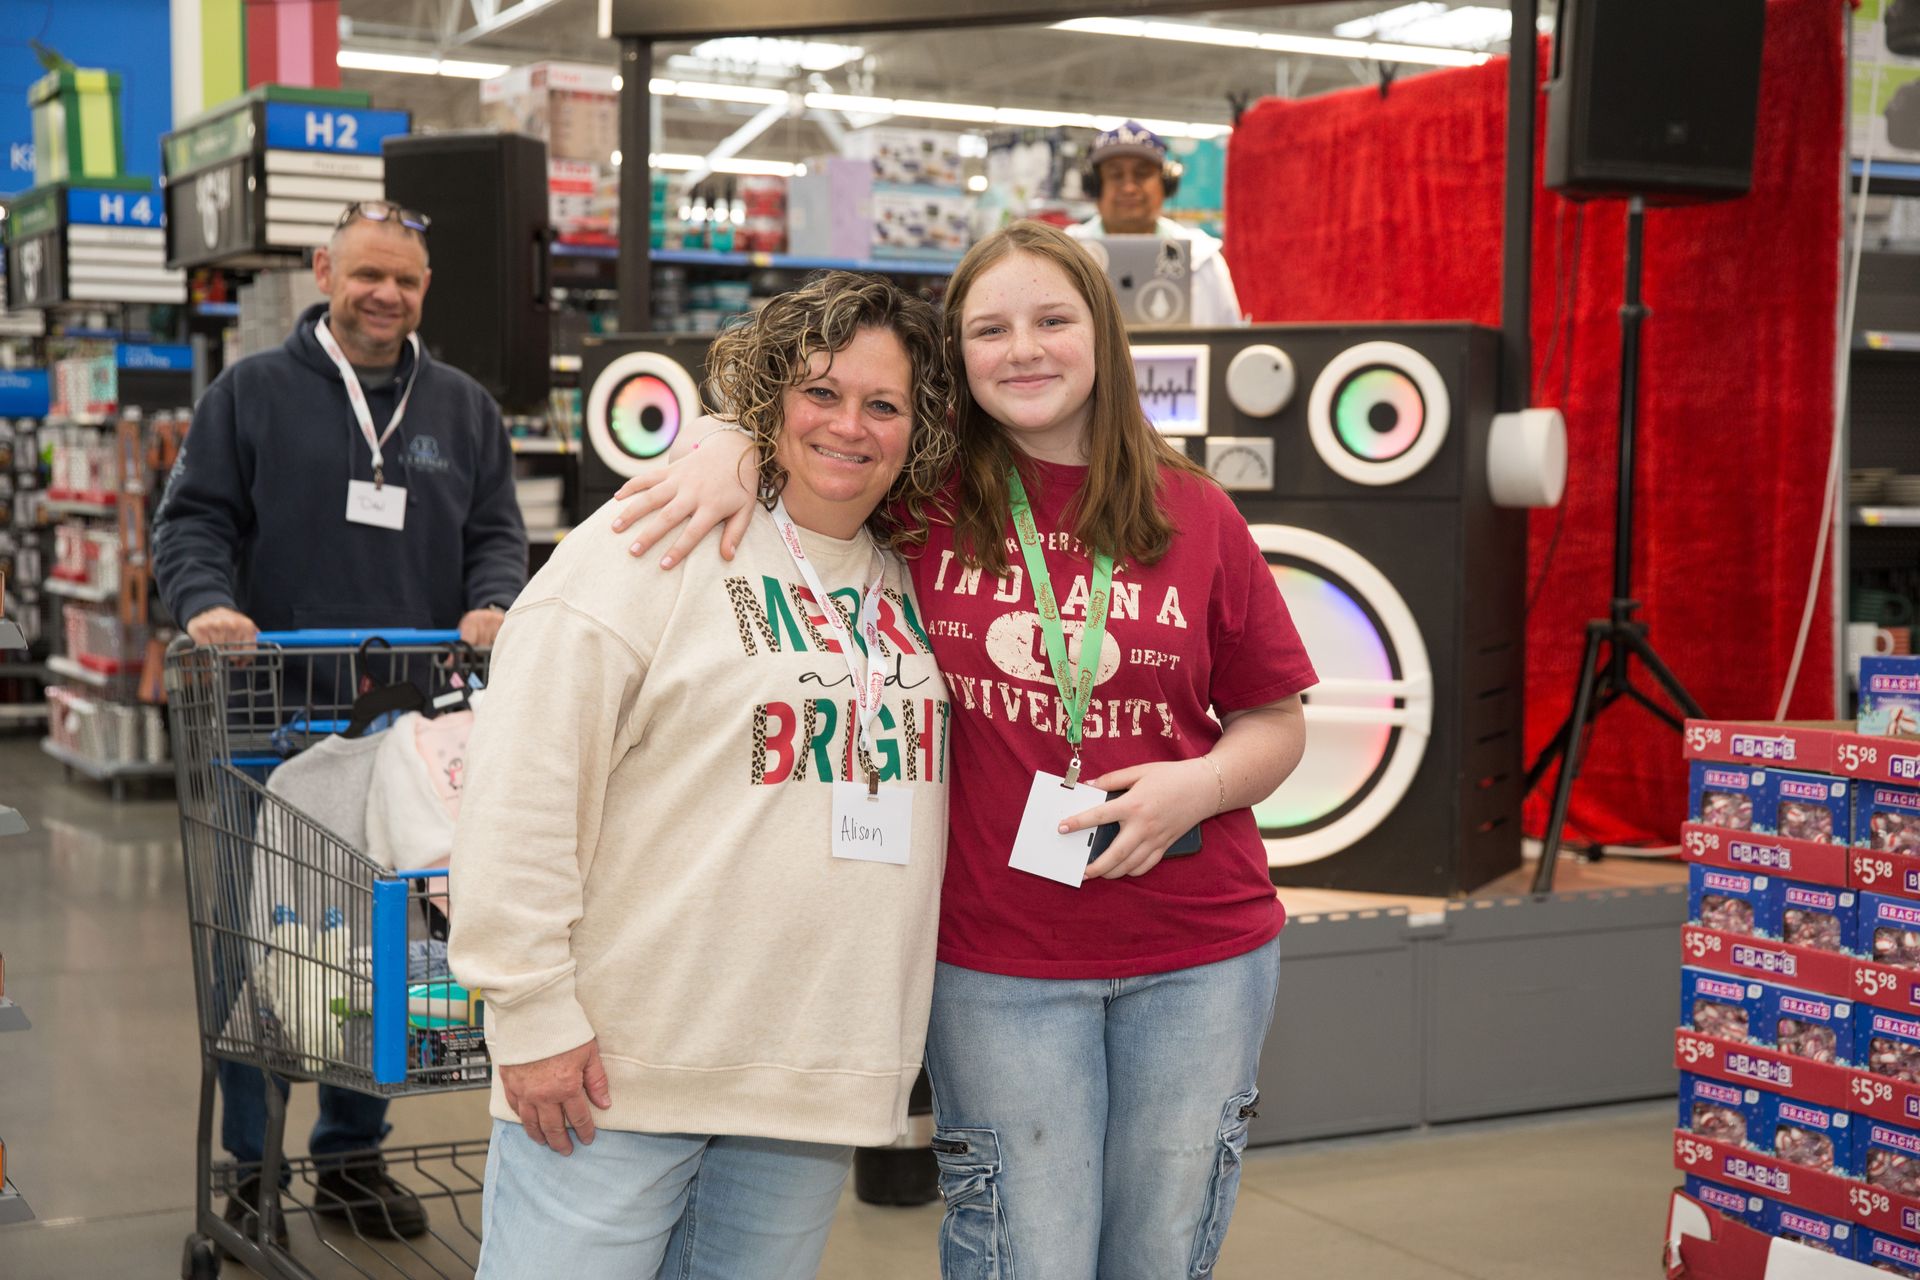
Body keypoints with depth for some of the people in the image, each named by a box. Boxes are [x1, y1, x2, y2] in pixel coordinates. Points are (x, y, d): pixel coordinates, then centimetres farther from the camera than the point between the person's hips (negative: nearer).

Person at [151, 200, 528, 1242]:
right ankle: (250, 1167, 15)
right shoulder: (253, 394, 6)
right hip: (274, 719, -2)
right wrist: (206, 602, -17)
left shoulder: (462, 409, 15)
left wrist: (491, 604, -6)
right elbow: (194, 518, 2)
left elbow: (495, 532, 14)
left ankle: (353, 1155, 22)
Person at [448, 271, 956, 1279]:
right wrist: (533, 1013, -15)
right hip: (617, 1064, -5)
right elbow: (523, 785, -13)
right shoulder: (659, 543, -8)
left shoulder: (915, 579, 10)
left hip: (816, 1075, 6)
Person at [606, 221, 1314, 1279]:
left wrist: (1201, 784, -11)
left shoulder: (1195, 516, 2)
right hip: (996, 962, -2)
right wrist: (731, 449, -12)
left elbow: (1274, 720, 9)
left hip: (1197, 957, 2)